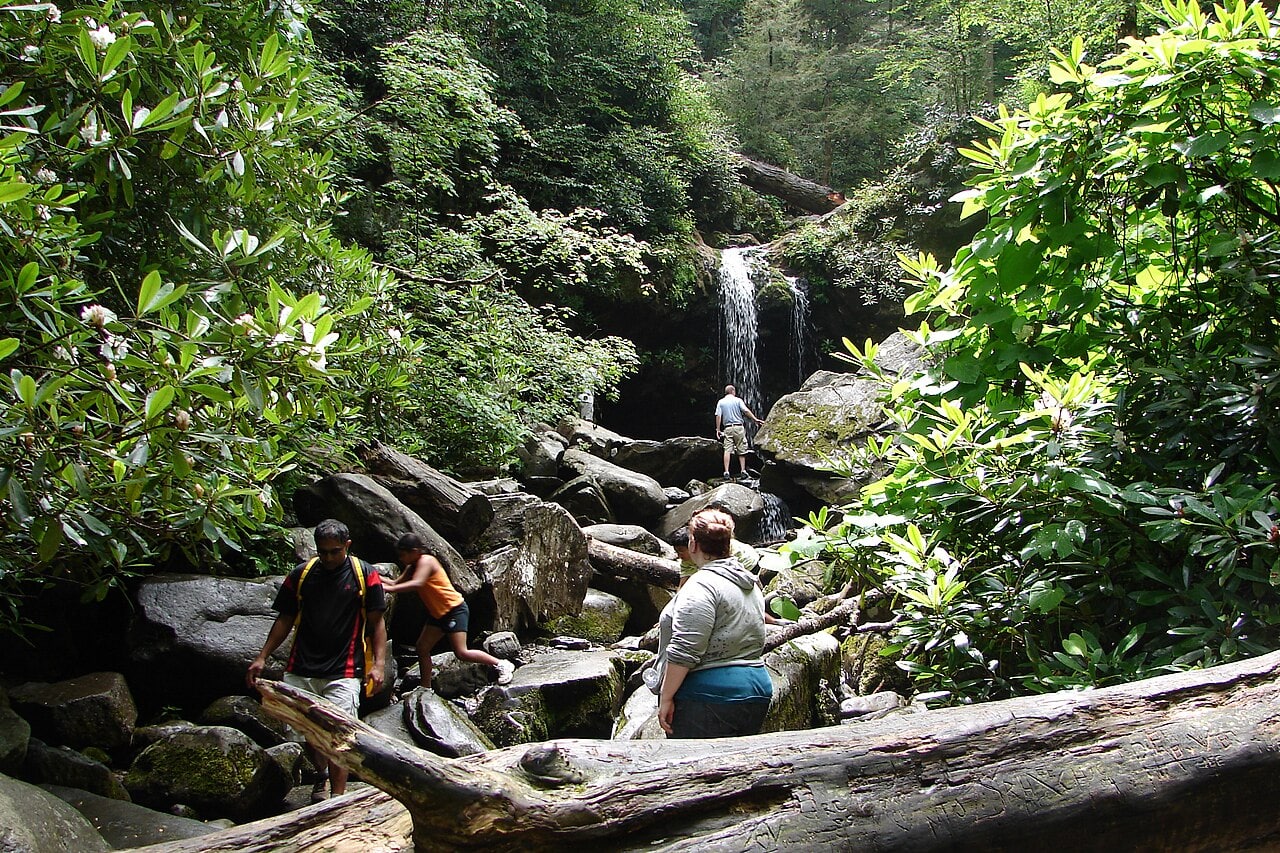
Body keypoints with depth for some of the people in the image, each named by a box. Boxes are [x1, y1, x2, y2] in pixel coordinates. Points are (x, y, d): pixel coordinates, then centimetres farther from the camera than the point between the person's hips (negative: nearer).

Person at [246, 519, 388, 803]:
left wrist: (379, 664, -8)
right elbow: (285, 620, 15)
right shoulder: (301, 575, 8)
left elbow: (377, 622, 1)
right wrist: (262, 657, 8)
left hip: (343, 672, -3)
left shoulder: (365, 575, 0)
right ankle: (322, 773, 37)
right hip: (300, 671, 4)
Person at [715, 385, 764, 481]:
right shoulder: (738, 400, 2)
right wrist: (755, 419, -6)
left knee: (727, 450, -3)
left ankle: (726, 472, -12)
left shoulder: (721, 402, 7)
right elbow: (746, 411, -8)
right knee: (741, 450, 7)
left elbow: (718, 416, 1)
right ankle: (743, 471, 6)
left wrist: (718, 429, 4)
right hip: (738, 427, -1)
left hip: (727, 428, 1)